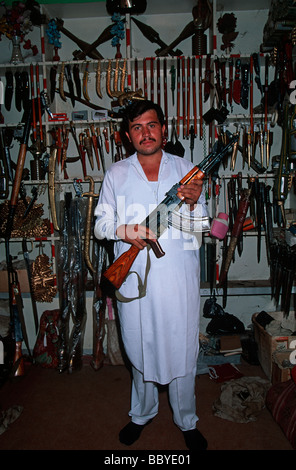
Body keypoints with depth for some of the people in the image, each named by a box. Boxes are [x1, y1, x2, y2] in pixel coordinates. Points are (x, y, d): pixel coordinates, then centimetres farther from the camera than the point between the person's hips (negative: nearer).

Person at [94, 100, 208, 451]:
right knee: (139, 348, 16)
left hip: (178, 276, 0)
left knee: (182, 349, 10)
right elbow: (100, 223, 4)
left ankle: (186, 421, 36)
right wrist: (122, 230, -17)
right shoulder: (116, 174, 5)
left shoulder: (185, 169, 5)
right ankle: (142, 414, 42)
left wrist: (194, 203, -16)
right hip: (134, 276, 1)